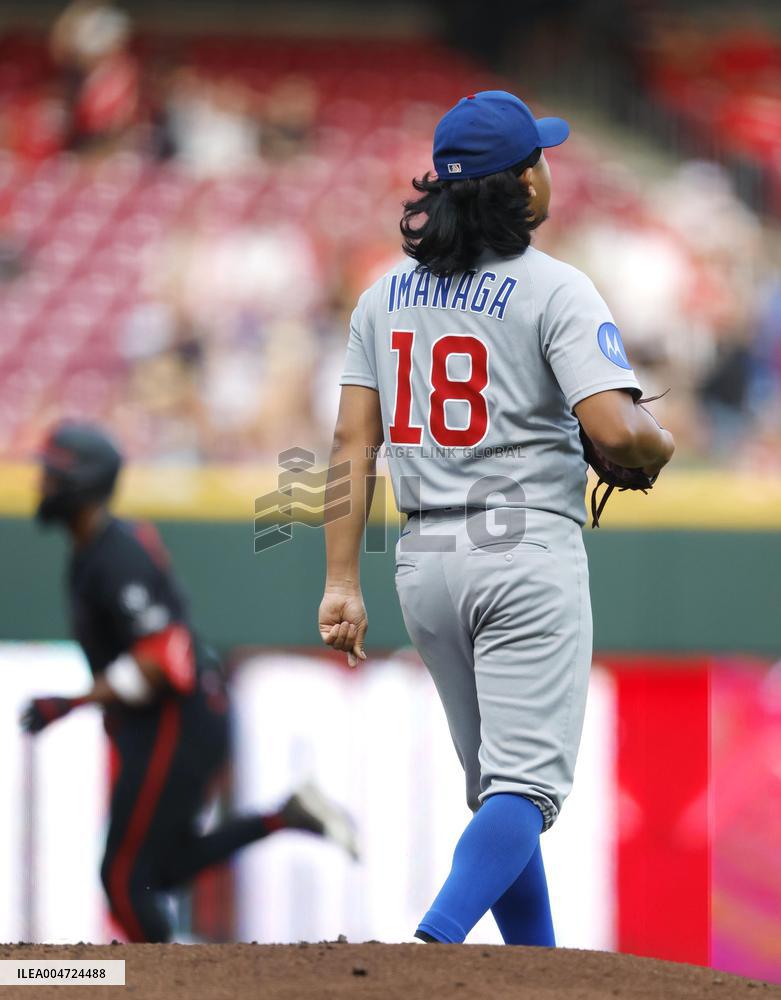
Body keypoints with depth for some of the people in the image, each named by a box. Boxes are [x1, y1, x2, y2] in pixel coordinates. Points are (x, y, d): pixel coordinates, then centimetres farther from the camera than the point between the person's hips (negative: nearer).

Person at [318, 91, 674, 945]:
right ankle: (436, 946, -29)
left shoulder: (387, 294, 9)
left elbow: (353, 443, 5)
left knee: (494, 782, 17)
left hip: (423, 561, 6)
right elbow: (613, 429, -20)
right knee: (526, 783, -8)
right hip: (526, 552, -6)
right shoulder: (554, 289, -9)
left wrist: (342, 582, 3)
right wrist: (660, 445, 3)